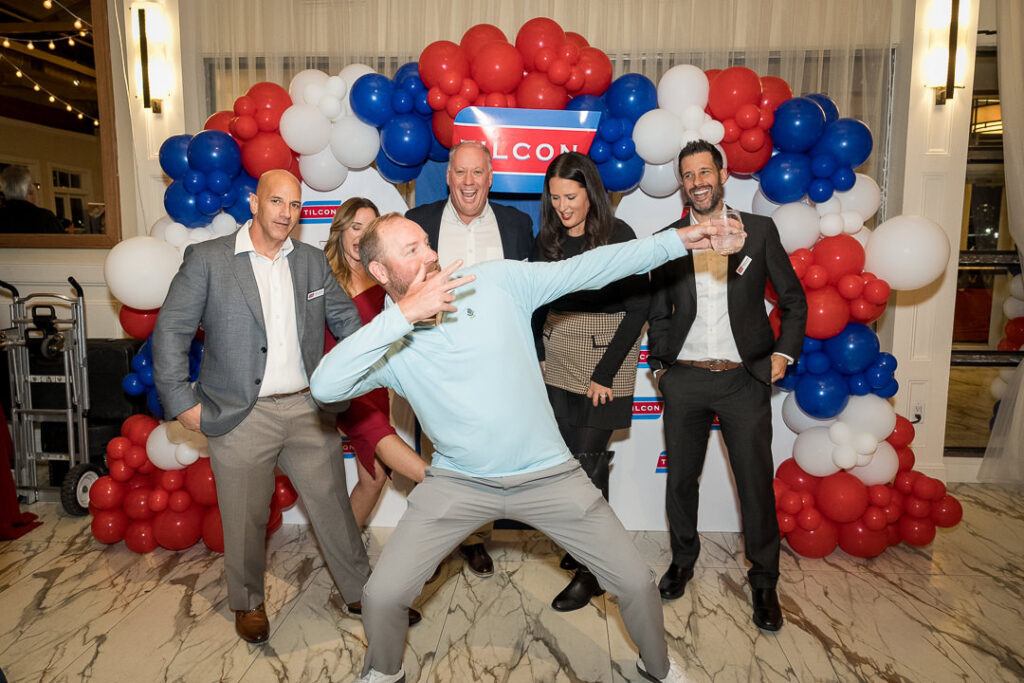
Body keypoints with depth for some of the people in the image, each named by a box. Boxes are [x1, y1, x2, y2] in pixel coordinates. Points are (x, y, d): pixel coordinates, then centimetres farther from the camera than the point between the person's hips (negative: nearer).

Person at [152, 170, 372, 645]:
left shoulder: (313, 261, 7)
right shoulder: (207, 259, -4)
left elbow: (346, 320, 13)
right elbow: (171, 330, -3)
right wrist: (182, 402, -7)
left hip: (309, 409, 3)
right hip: (242, 416, -2)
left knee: (333, 505, 12)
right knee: (245, 519, 12)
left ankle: (360, 591, 32)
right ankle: (248, 602, 38)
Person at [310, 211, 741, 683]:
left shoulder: (497, 281, -9)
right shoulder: (385, 342, -8)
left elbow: (588, 268, -8)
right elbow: (324, 387, -26)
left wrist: (678, 240, -12)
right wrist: (402, 315, -32)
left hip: (547, 475, 0)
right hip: (458, 482, 0)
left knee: (637, 583, 5)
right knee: (382, 596, -2)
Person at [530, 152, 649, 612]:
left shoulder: (618, 236, -8)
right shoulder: (547, 239, 7)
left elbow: (638, 306, -10)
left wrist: (605, 372, -12)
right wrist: (537, 354, 2)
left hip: (605, 354, -4)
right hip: (558, 355, 5)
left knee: (588, 460, -5)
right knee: (568, 456, 5)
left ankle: (591, 572, 8)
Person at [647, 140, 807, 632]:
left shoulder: (759, 231, 2)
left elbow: (793, 300, 9)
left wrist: (784, 353, -1)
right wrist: (658, 365, 5)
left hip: (744, 378, -1)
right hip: (684, 379, 2)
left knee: (756, 481, 3)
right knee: (680, 477, 11)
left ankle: (764, 582, 23)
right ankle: (682, 560, 33)